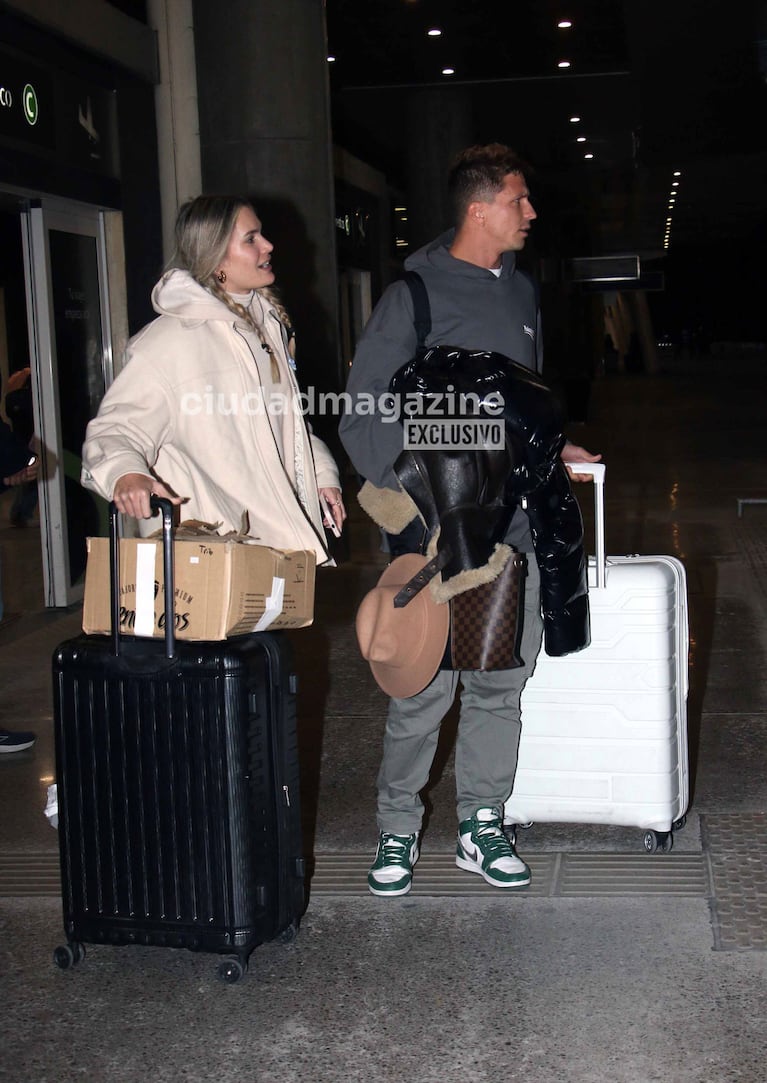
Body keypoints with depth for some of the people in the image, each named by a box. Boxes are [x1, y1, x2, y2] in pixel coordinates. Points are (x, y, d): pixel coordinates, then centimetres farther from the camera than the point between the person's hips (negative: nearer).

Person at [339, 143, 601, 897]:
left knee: (500, 687, 10)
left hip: (514, 531, 6)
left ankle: (481, 826, 22)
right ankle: (398, 830, 14)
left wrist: (549, 450, 13)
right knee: (424, 691, -3)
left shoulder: (520, 292, 15)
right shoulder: (414, 296, -6)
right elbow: (363, 417, -9)